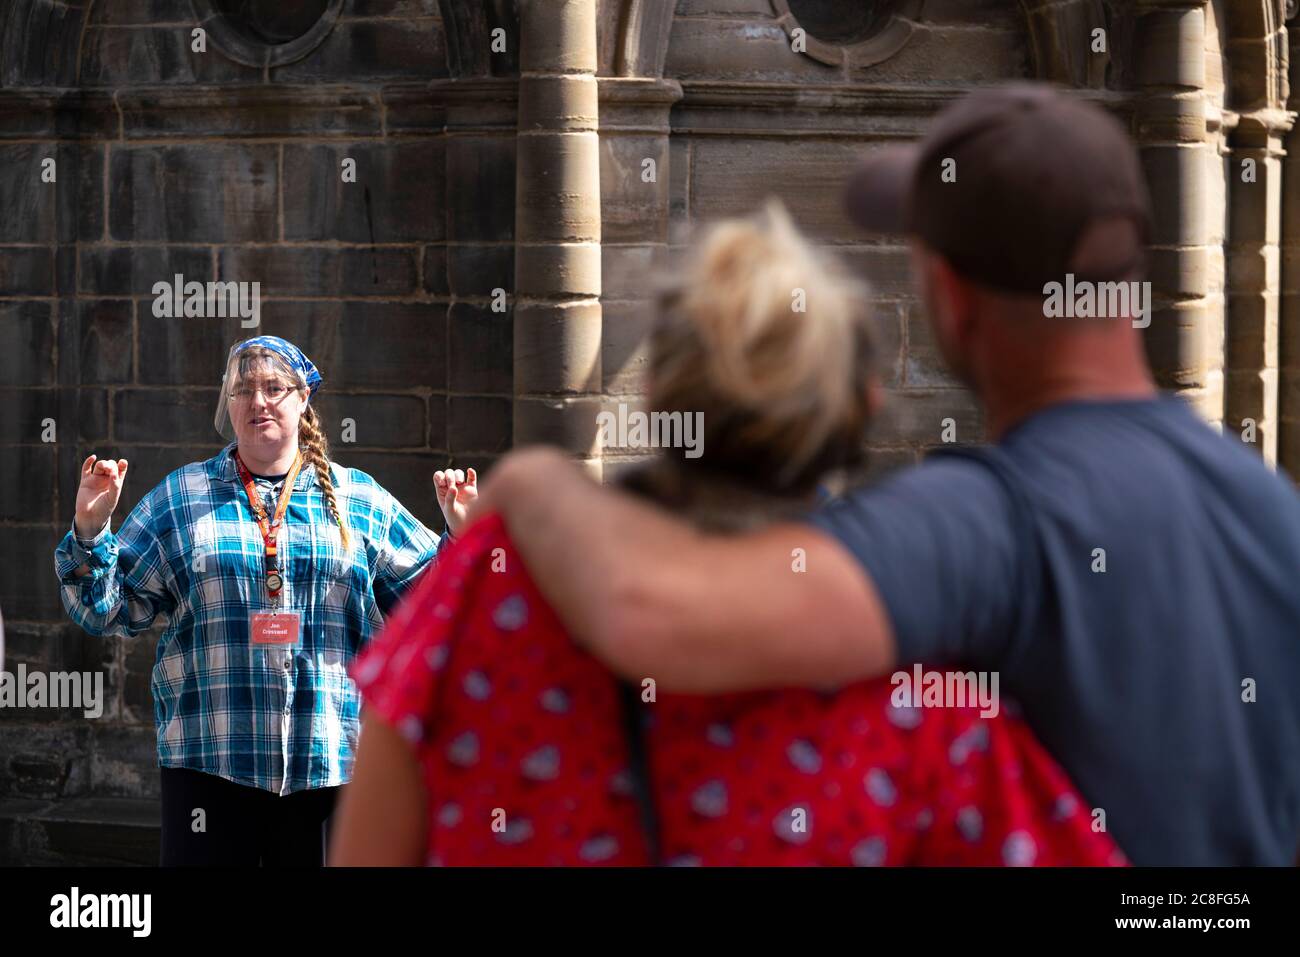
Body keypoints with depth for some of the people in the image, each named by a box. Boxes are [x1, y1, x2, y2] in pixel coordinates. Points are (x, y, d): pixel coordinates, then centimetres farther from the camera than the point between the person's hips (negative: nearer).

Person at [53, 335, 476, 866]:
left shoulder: (359, 499, 11)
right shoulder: (180, 497, 9)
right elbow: (111, 609, 8)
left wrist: (461, 537, -5)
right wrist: (89, 531, -8)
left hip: (330, 759, 1)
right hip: (209, 758, -1)